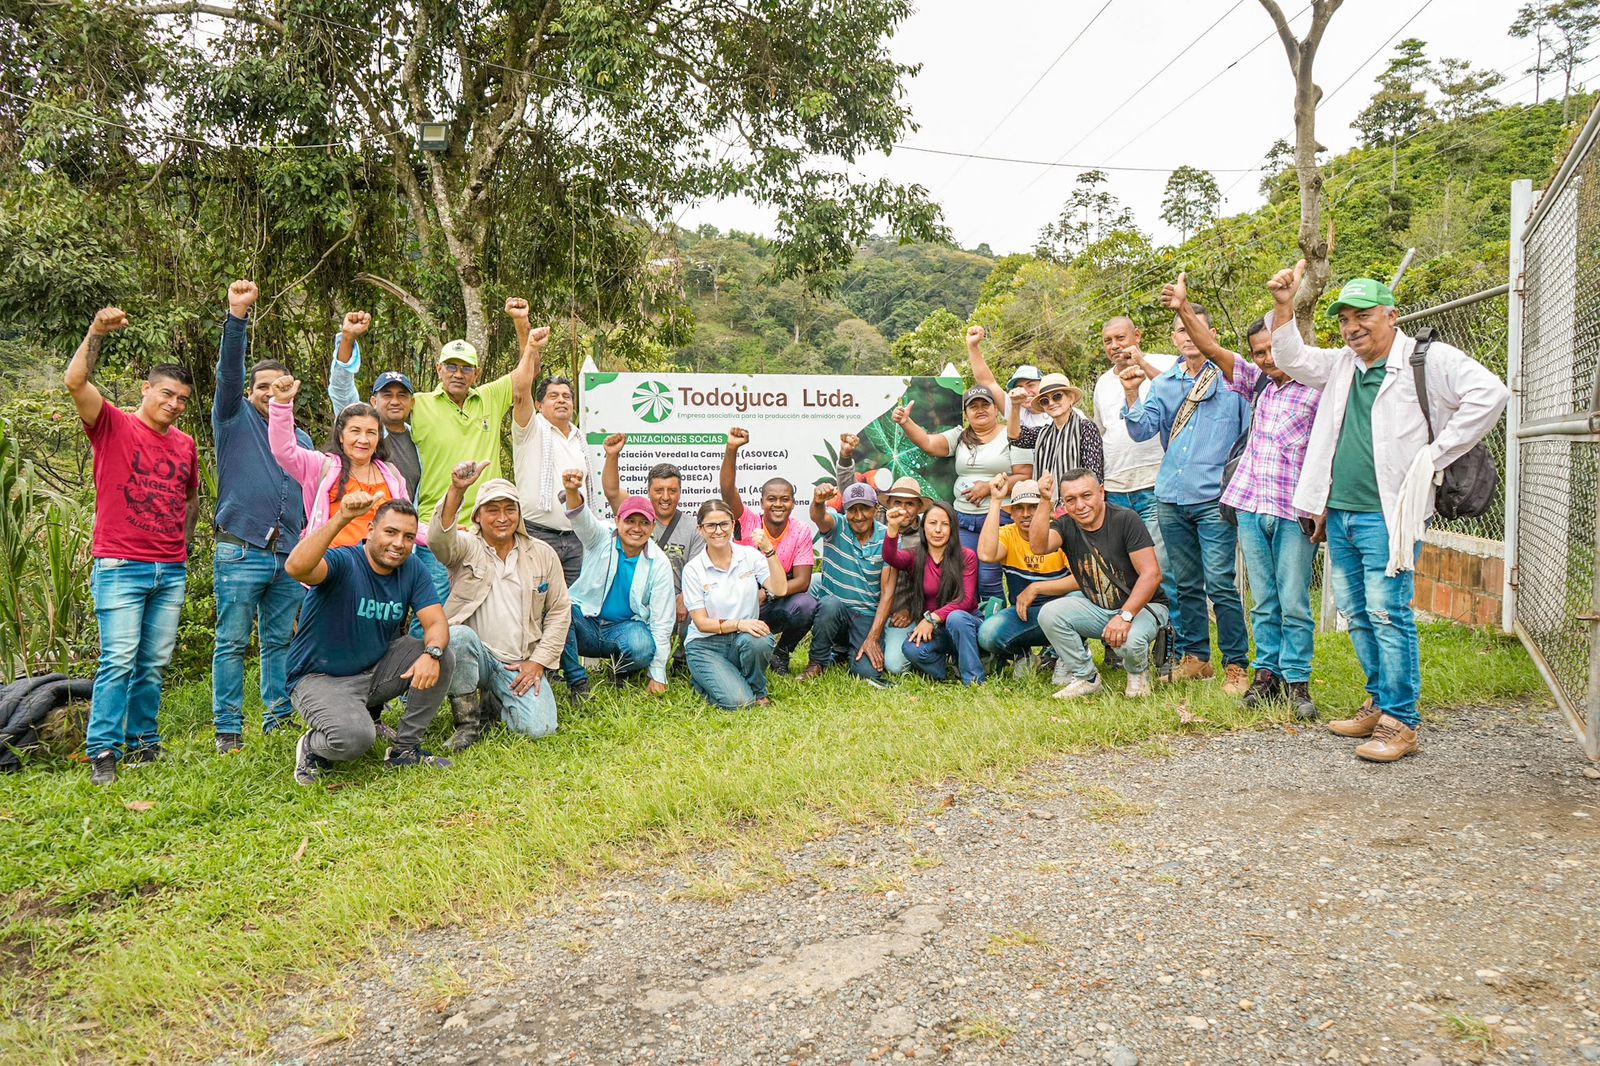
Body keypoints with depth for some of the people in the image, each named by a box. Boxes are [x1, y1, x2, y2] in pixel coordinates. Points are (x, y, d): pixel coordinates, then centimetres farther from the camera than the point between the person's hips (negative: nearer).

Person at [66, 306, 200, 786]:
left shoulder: (186, 444, 13)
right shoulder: (113, 425, 0)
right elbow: (75, 381, -16)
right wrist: (97, 332, -24)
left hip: (171, 571, 5)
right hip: (120, 567, -5)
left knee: (155, 664, 8)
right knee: (119, 662, -8)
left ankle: (143, 743, 16)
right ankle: (102, 753, -1)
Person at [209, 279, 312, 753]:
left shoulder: (300, 438, 19)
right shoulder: (235, 419, 7)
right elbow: (228, 369, -8)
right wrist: (237, 316, -21)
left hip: (290, 555, 4)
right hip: (240, 551, -4)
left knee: (281, 641, 8)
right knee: (232, 642, -1)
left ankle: (279, 722, 17)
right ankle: (228, 731, 4)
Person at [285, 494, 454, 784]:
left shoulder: (412, 569, -1)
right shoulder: (343, 562, -19)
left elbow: (437, 623, -9)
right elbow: (297, 568, -42)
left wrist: (431, 654, -31)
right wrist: (341, 518, -48)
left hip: (375, 669, 6)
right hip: (321, 678, -6)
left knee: (442, 655, -15)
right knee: (355, 738, -33)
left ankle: (405, 749, -1)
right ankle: (312, 747, 6)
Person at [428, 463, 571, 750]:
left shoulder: (543, 555, 7)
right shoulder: (466, 547, -1)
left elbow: (560, 611, 8)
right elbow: (438, 538, -26)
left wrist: (539, 662, -2)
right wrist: (456, 491, -43)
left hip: (520, 664, 1)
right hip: (474, 655, -1)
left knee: (539, 728, -20)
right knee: (460, 635, -35)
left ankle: (493, 703, 16)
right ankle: (468, 720, -12)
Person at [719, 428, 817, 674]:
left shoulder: (801, 532, -6)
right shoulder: (748, 523, -8)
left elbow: (802, 581, -12)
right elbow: (727, 489, -24)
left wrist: (767, 594, -27)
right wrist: (731, 449, -39)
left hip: (778, 607, 1)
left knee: (806, 605, -31)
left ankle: (782, 652, -1)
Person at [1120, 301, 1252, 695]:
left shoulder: (1231, 379, 1)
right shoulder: (1162, 384, 12)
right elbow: (1143, 431, 2)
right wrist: (1132, 395, -13)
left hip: (1214, 500, -4)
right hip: (1171, 499, 4)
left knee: (1220, 584, -9)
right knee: (1186, 585, 12)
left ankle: (1236, 665, 0)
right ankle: (1194, 658, 22)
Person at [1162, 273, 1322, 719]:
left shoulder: (1319, 390, -3)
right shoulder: (1258, 383, 11)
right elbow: (1213, 349, 3)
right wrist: (1183, 309, -10)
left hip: (1294, 511, -4)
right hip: (1251, 506, 4)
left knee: (1294, 603, 0)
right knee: (1263, 602, 11)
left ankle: (1296, 681, 9)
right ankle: (1268, 672, 19)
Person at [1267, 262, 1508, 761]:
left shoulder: (1428, 359, -5)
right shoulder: (1341, 364, 16)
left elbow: (1489, 392, -16)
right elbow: (1292, 360, 20)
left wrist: (1434, 455, -14)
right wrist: (1284, 307, 4)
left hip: (1387, 515, -7)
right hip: (1339, 514, 7)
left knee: (1388, 614, -9)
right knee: (1357, 614, 13)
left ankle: (1401, 723, -2)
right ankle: (1380, 704, 26)